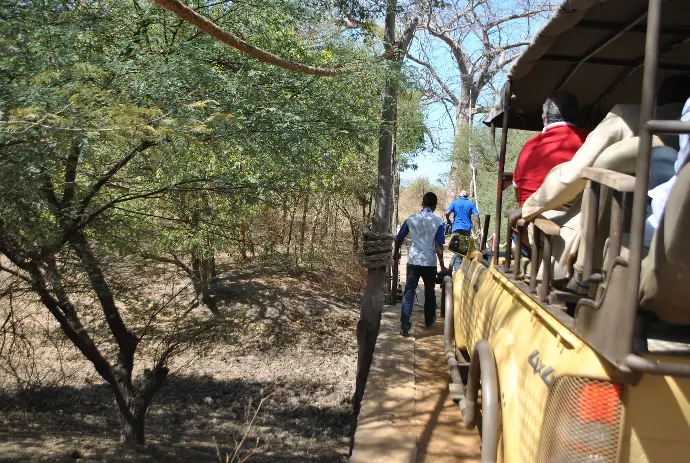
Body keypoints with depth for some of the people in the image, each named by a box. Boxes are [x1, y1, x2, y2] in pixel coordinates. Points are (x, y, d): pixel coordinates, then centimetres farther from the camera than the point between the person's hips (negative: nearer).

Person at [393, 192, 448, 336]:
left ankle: (404, 326, -9)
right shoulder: (439, 222, -5)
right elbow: (439, 246, -8)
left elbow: (399, 239, 9)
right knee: (429, 292, 19)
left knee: (409, 292, 0)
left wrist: (396, 252, 28)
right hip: (430, 262, 0)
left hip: (413, 261, 1)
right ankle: (429, 320, 36)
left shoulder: (411, 219, 1)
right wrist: (442, 265, 1)